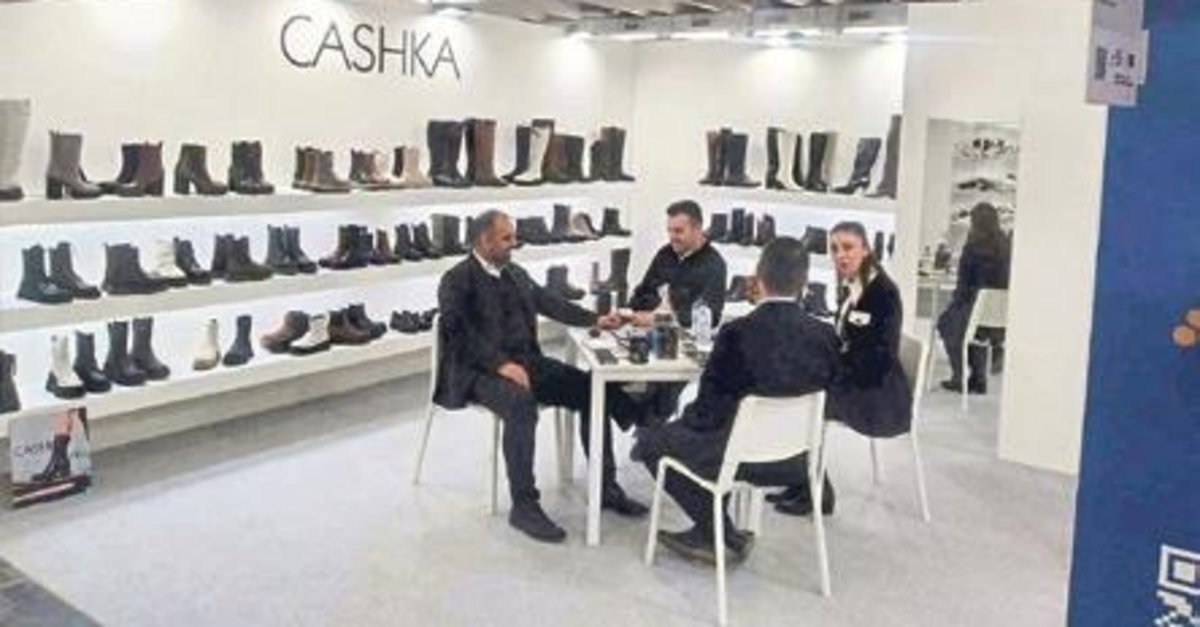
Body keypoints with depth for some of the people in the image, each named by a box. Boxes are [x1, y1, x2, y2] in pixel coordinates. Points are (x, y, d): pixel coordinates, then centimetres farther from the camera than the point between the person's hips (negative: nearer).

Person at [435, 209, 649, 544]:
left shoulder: (515, 273, 17)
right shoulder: (456, 281, -6)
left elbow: (549, 302, 24)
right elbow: (463, 335, -17)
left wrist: (595, 320, 15)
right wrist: (501, 364, -28)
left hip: (526, 360, 7)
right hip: (478, 370, -7)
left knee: (591, 388, -8)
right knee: (521, 402, -37)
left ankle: (606, 487, 1)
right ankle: (523, 506, -27)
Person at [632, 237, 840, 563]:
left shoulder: (738, 333, -24)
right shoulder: (824, 335, -11)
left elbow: (708, 410, -16)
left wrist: (688, 417, 8)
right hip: (797, 460, 6)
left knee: (651, 441, 18)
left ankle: (725, 535, 18)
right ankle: (708, 532, 34)